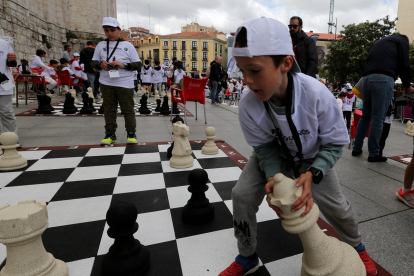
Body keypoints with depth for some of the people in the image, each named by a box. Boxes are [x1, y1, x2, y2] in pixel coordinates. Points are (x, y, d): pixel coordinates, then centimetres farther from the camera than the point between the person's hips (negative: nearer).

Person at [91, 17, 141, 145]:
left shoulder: (128, 45, 4)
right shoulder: (100, 45, 12)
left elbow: (138, 64, 0)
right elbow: (93, 62, 14)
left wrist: (124, 65, -16)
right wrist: (100, 64, -9)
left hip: (125, 84, -3)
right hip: (106, 83, 3)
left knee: (128, 110, 2)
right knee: (109, 110, 8)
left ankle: (131, 134, 12)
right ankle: (110, 134, 16)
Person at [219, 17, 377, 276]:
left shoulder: (317, 95, -35)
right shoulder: (248, 105, -32)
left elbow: (334, 144, -20)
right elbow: (265, 147, -16)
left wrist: (313, 174, -35)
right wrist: (272, 176, -33)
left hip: (312, 157, 0)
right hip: (273, 154, 1)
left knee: (335, 204, 1)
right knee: (242, 195, -11)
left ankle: (357, 248, 43)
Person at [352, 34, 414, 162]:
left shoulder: (378, 42, 33)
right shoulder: (402, 41, 15)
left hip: (366, 78, 6)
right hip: (383, 79, -6)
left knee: (365, 116, 13)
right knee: (378, 119, -5)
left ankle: (357, 149, 14)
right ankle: (373, 154, -1)